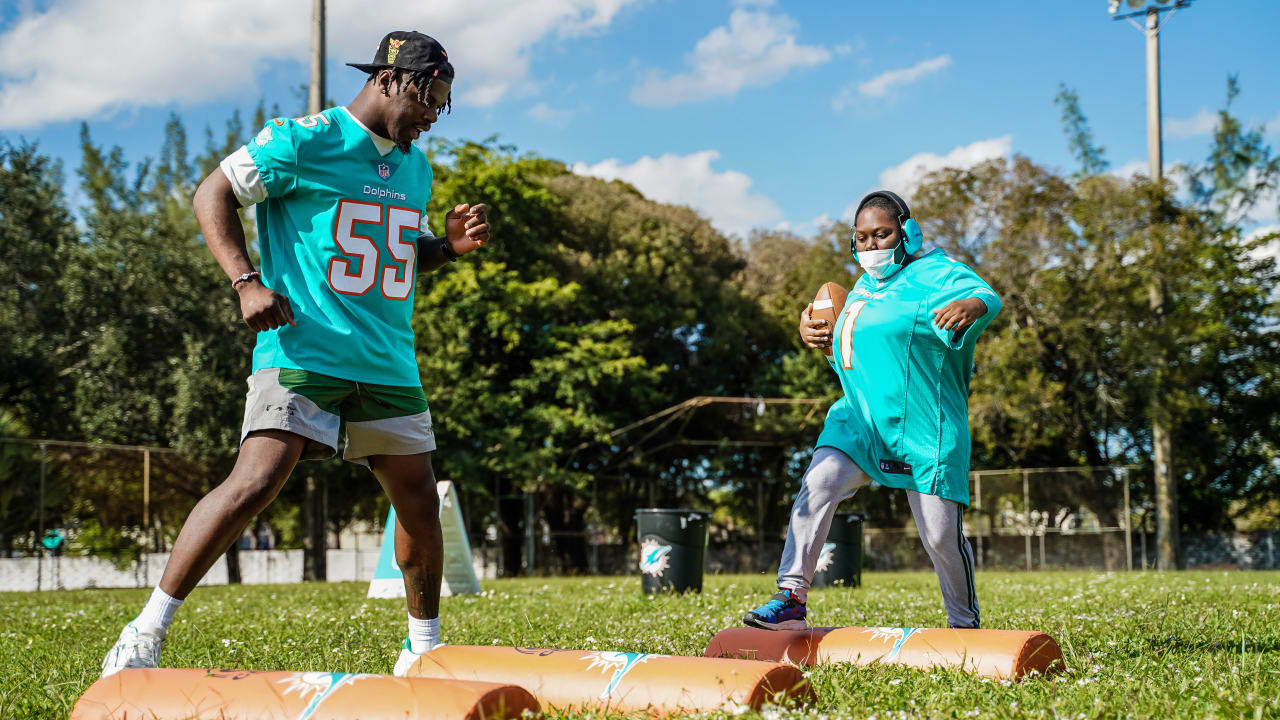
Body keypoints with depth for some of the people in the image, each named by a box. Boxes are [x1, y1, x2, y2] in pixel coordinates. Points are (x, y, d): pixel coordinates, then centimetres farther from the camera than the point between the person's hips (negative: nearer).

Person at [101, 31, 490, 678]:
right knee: (255, 483, -21)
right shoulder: (303, 141, -6)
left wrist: (449, 245, 8)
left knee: (420, 504, 8)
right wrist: (246, 281, -16)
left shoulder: (415, 168, 16)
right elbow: (212, 195, -4)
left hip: (389, 363, 7)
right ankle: (146, 632, -12)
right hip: (300, 351, -7)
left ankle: (424, 648, 26)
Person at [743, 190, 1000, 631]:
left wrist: (972, 305, -46)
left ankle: (966, 625, 20)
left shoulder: (935, 272, -4)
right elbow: (848, 345, 30)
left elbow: (989, 297, -22)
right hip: (863, 419, 5)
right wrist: (815, 332, 9)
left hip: (924, 428, -5)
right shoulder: (865, 285, 16)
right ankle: (791, 599, -16)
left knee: (941, 536, -3)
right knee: (819, 483, -19)